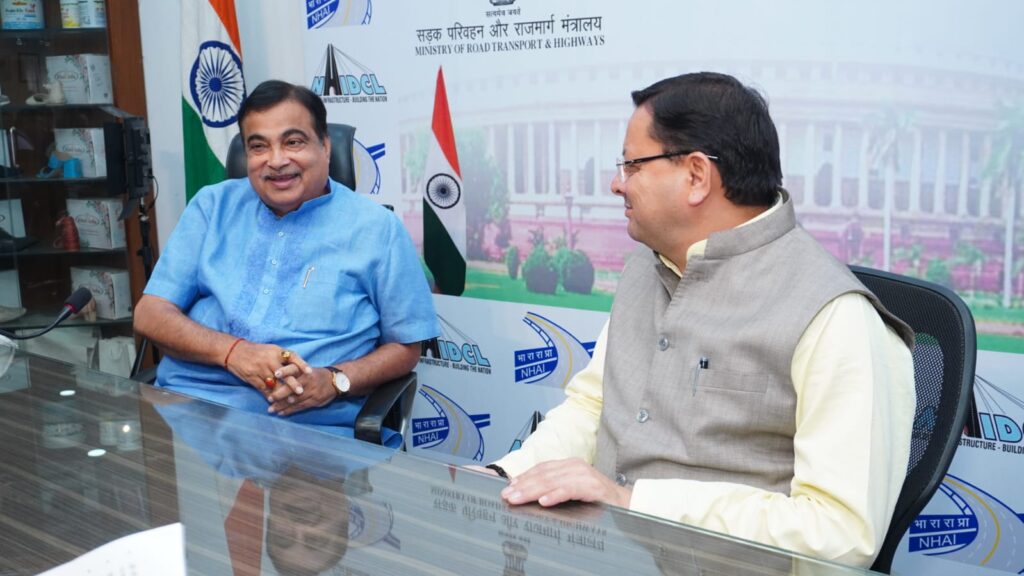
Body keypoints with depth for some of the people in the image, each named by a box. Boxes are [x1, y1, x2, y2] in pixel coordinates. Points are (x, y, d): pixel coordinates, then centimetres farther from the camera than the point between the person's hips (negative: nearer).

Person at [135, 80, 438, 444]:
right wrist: (231, 351, -9)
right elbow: (149, 315, 11)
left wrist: (335, 380, -10)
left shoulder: (377, 227, 8)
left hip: (308, 427, -2)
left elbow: (405, 348, 11)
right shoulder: (213, 205, 16)